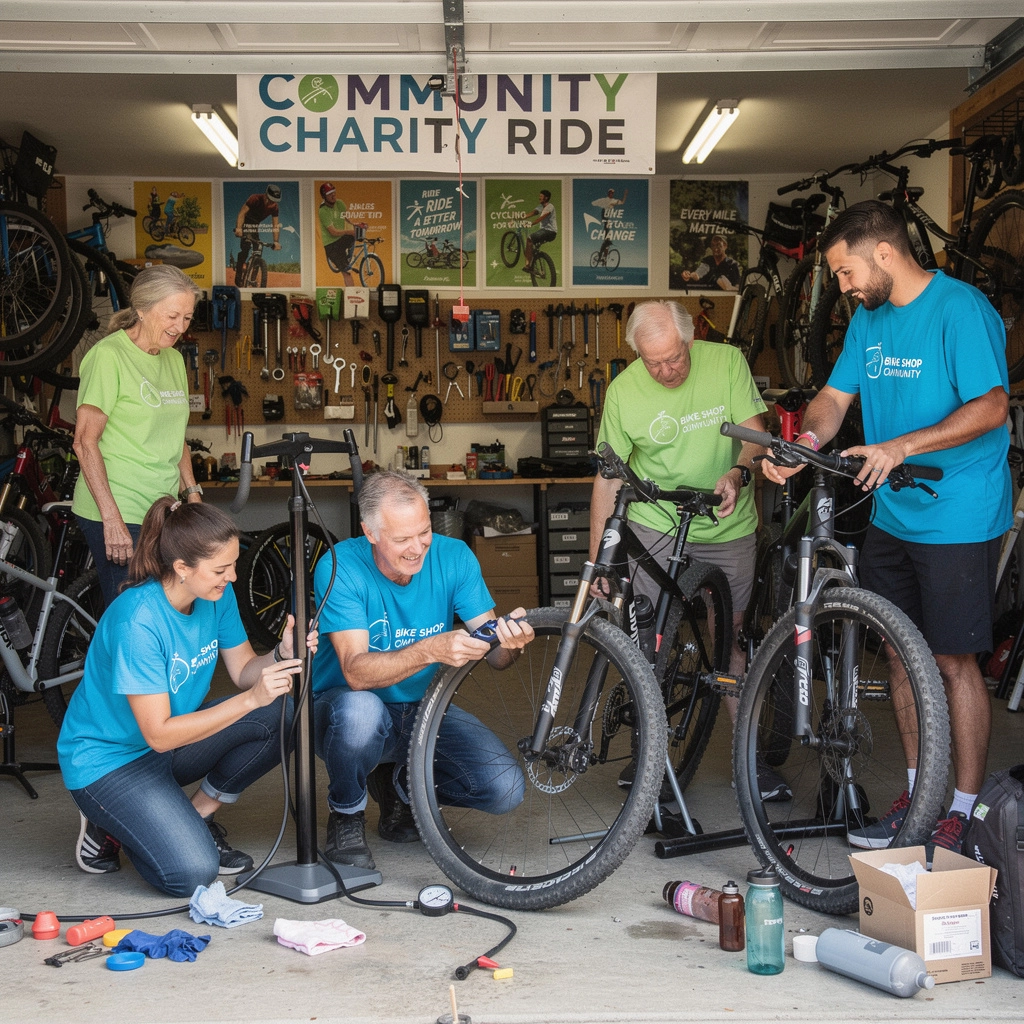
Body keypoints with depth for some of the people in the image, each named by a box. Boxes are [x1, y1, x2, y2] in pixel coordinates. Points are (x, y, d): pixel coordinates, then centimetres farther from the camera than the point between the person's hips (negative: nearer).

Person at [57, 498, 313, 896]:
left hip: (175, 734, 7)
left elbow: (243, 670, -1)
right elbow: (159, 734, -29)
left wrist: (281, 655, -24)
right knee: (193, 872, -25)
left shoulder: (217, 594, -9)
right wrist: (250, 699, -36)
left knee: (282, 714, -17)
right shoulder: (138, 620, -30)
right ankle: (109, 828, 5)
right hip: (108, 758, -7)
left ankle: (199, 816, 2)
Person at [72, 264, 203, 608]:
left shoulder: (174, 359, 14)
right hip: (117, 515, -7)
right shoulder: (108, 355, -9)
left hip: (164, 511, 7)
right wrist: (112, 519, -19)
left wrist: (193, 494, 14)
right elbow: (85, 442, -13)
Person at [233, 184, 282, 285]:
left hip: (255, 225, 6)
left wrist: (276, 242, -22)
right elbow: (242, 213, -29)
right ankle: (238, 275, -22)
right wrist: (238, 228, -42)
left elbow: (275, 225, -12)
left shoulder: (274, 207, -13)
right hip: (245, 223, -6)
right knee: (246, 246, -25)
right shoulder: (255, 199, -27)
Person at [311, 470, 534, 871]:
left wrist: (510, 642, -37)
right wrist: (432, 650, -46)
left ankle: (401, 785, 13)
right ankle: (346, 814, -7)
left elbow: (494, 656, -12)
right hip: (347, 705, -3)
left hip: (423, 710, 4)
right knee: (360, 711, -40)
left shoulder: (454, 557, -11)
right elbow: (356, 672, -30)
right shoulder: (339, 567, -21)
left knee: (504, 789, -18)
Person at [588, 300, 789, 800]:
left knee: (729, 639, 6)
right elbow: (609, 476, -3)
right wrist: (596, 557, -4)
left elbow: (754, 432, -7)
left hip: (727, 527, 0)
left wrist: (737, 473, -30)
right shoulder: (624, 390, -8)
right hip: (654, 525, 0)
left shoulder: (727, 361, -8)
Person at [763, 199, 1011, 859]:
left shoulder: (962, 309, -14)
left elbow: (991, 407, -20)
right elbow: (836, 396, 10)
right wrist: (807, 441, -11)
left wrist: (901, 446, -28)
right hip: (892, 514, 8)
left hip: (958, 521, -7)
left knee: (954, 660, -1)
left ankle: (963, 810, 11)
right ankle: (917, 794, 26)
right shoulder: (869, 320, 11)